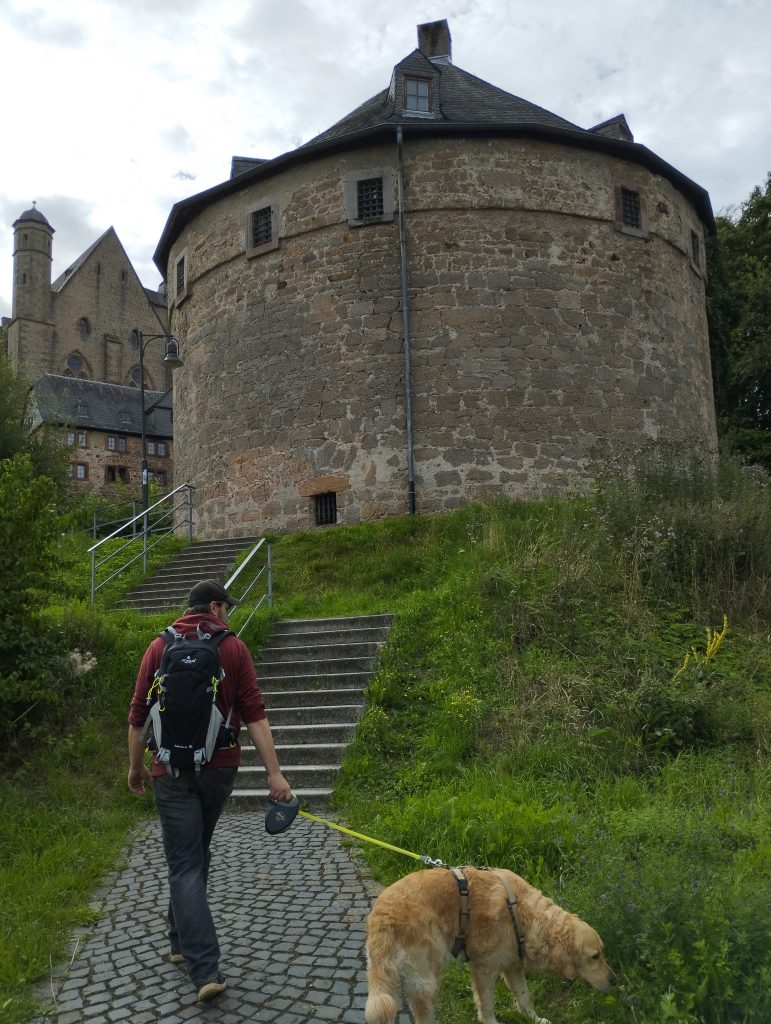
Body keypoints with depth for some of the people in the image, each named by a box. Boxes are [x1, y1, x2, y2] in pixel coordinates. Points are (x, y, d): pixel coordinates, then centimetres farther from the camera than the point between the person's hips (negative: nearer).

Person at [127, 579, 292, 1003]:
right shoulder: (233, 647, -4)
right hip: (219, 766, 1)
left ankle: (205, 969, -6)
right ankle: (182, 941, 35)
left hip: (172, 770, -1)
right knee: (196, 854, 22)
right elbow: (254, 714, -11)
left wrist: (136, 765, 13)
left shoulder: (160, 647, -2)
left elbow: (139, 714, 0)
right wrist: (274, 771, -11)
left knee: (185, 865, 1)